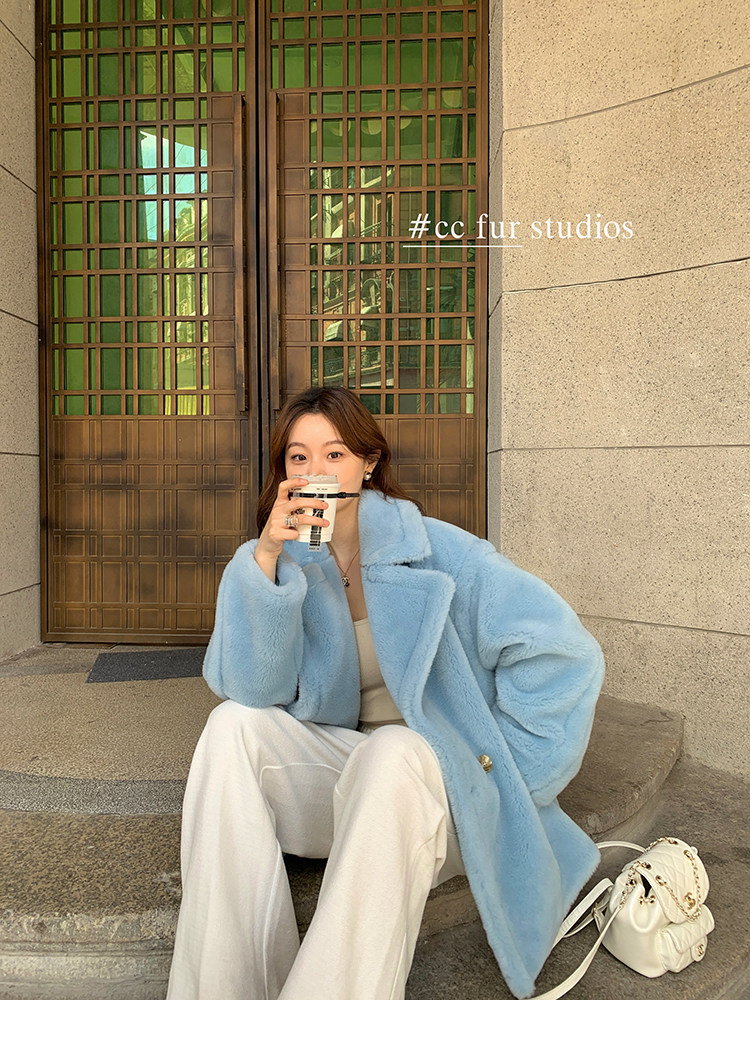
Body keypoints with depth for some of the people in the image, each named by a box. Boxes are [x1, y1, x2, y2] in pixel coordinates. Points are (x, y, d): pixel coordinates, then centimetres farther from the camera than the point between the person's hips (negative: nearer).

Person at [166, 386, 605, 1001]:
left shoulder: (431, 549, -12)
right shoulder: (279, 560, 0)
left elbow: (564, 653, -16)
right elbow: (252, 688, -14)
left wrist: (487, 767, -12)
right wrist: (265, 559, -25)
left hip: (433, 773, -4)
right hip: (346, 772, 4)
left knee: (390, 753, -35)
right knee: (233, 725, -19)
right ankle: (226, 992, -17)